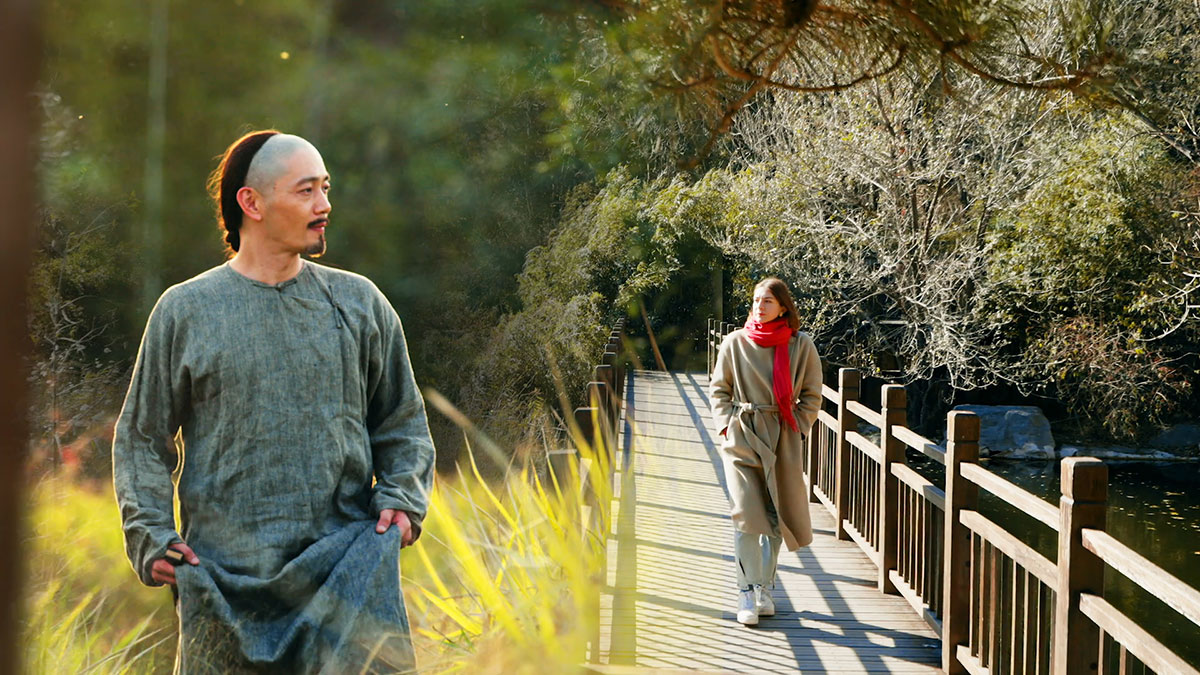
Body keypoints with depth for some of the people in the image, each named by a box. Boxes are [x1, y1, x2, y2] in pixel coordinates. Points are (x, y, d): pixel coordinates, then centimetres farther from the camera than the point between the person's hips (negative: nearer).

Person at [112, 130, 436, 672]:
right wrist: (151, 536, -3)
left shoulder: (360, 303, 10)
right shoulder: (184, 311, 4)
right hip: (225, 582, -1)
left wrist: (401, 497, -1)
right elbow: (141, 439, 9)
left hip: (346, 576, 1)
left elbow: (403, 424, 16)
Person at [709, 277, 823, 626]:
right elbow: (718, 389, 9)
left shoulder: (802, 346, 1)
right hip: (742, 437, -1)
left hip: (783, 440, 1)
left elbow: (811, 396, 9)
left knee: (776, 518, 7)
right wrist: (726, 425, -1)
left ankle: (765, 587, 23)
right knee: (746, 515, -11)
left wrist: (797, 428, 0)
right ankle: (747, 594, -5)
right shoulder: (735, 343, 0)